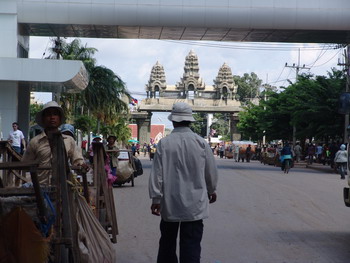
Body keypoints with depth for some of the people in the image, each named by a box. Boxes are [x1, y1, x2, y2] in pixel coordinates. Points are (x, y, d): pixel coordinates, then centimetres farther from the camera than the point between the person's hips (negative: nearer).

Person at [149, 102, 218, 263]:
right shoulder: (201, 142, -5)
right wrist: (211, 190, 21)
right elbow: (211, 170, 4)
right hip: (194, 203, -1)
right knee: (191, 244, 0)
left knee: (167, 241, 17)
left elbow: (157, 173, -7)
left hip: (170, 203, 1)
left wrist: (155, 198, 0)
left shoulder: (164, 143, -7)